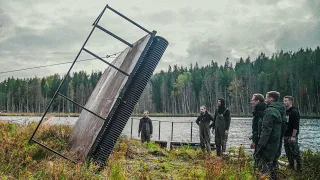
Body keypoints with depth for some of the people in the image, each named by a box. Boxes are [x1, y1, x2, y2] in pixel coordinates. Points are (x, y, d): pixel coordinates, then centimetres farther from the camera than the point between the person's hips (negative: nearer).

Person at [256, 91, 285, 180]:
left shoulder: (270, 111, -17)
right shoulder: (278, 110, 14)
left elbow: (266, 130, -22)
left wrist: (261, 144, -21)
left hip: (269, 142, -10)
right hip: (275, 142, 10)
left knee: (267, 162, -5)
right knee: (270, 161, 17)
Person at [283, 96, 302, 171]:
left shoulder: (294, 112, -11)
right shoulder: (285, 111, 15)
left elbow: (296, 125, -18)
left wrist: (293, 136, -22)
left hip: (292, 136, -9)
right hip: (286, 136, 9)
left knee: (295, 152, -4)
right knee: (288, 153, 13)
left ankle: (299, 167, 4)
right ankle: (291, 166, 22)